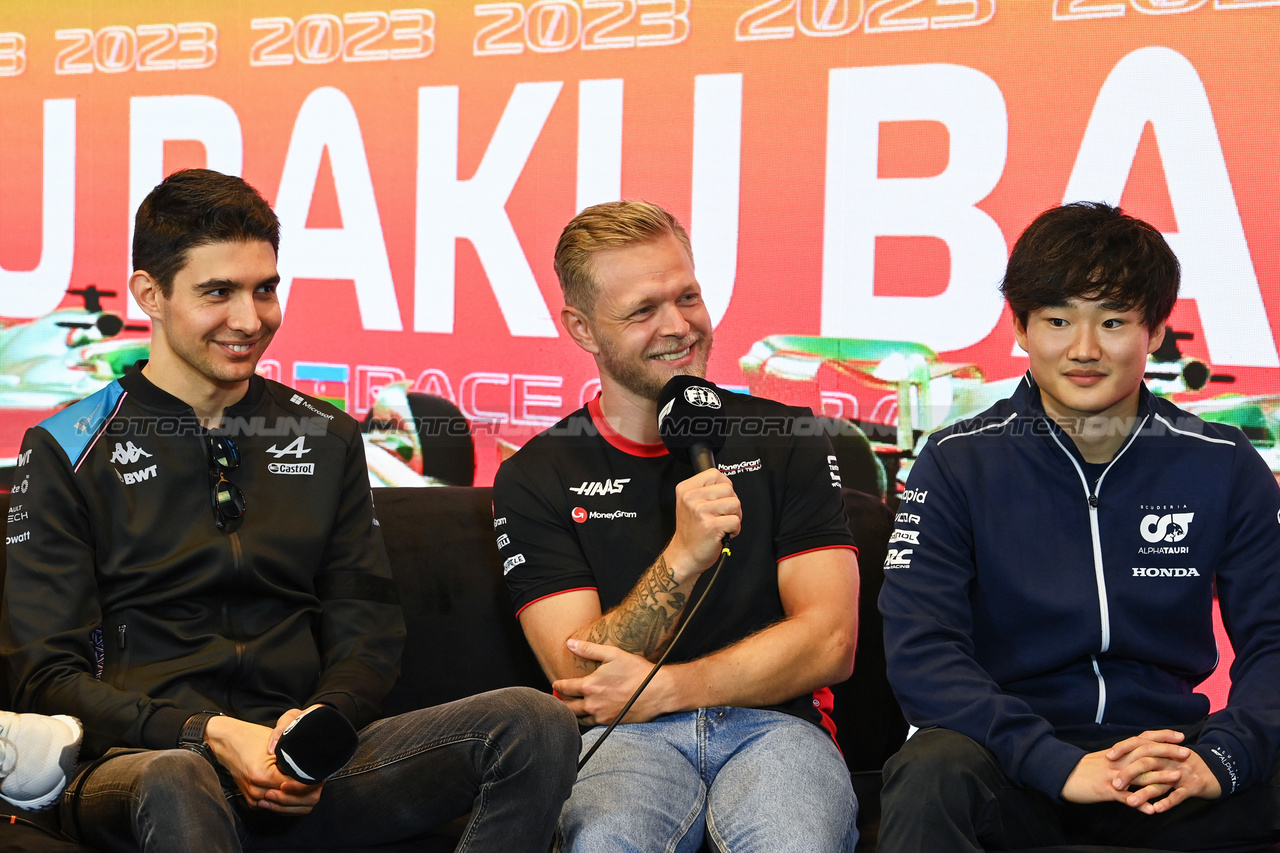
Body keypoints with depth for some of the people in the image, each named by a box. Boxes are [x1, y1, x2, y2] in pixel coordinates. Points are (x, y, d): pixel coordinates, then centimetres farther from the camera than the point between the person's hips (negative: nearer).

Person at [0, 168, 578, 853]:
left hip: (300, 770, 5)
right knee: (175, 783, -44)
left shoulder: (325, 438, 18)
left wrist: (321, 725, -7)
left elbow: (366, 630, 16)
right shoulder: (68, 453, 6)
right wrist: (210, 735, -15)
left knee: (535, 723, -20)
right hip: (139, 759, -4)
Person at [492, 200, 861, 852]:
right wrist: (682, 558, -16)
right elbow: (581, 678, -2)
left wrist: (657, 689, -7)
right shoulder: (535, 479, 7)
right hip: (624, 738, 0)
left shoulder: (786, 441, 10)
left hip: (772, 725, 1)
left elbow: (830, 643, 2)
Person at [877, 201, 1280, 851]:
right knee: (933, 771, -34)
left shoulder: (1224, 467, 7)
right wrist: (1063, 766, -24)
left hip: (1167, 756, 2)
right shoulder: (959, 463, 0)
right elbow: (919, 647, -11)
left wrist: (1216, 759, -20)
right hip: (1016, 766, -2)